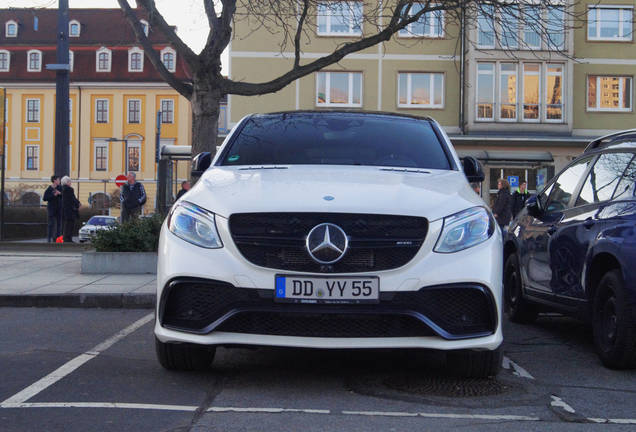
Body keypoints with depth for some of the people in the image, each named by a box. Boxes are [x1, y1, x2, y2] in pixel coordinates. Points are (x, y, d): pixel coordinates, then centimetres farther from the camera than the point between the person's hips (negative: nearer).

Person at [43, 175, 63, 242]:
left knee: (59, 223, 4)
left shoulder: (60, 188, 5)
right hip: (51, 208, -5)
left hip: (59, 207, 5)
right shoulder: (49, 189, -8)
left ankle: (57, 237, 10)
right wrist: (53, 195, -19)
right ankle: (49, 237, 0)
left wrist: (60, 193, -12)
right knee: (51, 223, -5)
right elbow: (45, 198, -13)